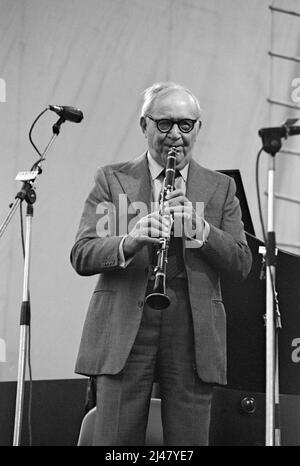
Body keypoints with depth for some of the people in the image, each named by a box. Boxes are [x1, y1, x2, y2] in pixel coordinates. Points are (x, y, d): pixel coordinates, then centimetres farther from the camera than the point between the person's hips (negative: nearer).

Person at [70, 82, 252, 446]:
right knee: (114, 441, -3)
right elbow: (81, 256, -1)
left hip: (193, 336, 1)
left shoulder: (220, 188, 14)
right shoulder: (112, 180, 10)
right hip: (123, 330, -1)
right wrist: (130, 241, -21)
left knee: (189, 441, 1)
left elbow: (241, 264, 4)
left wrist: (199, 227, -13)